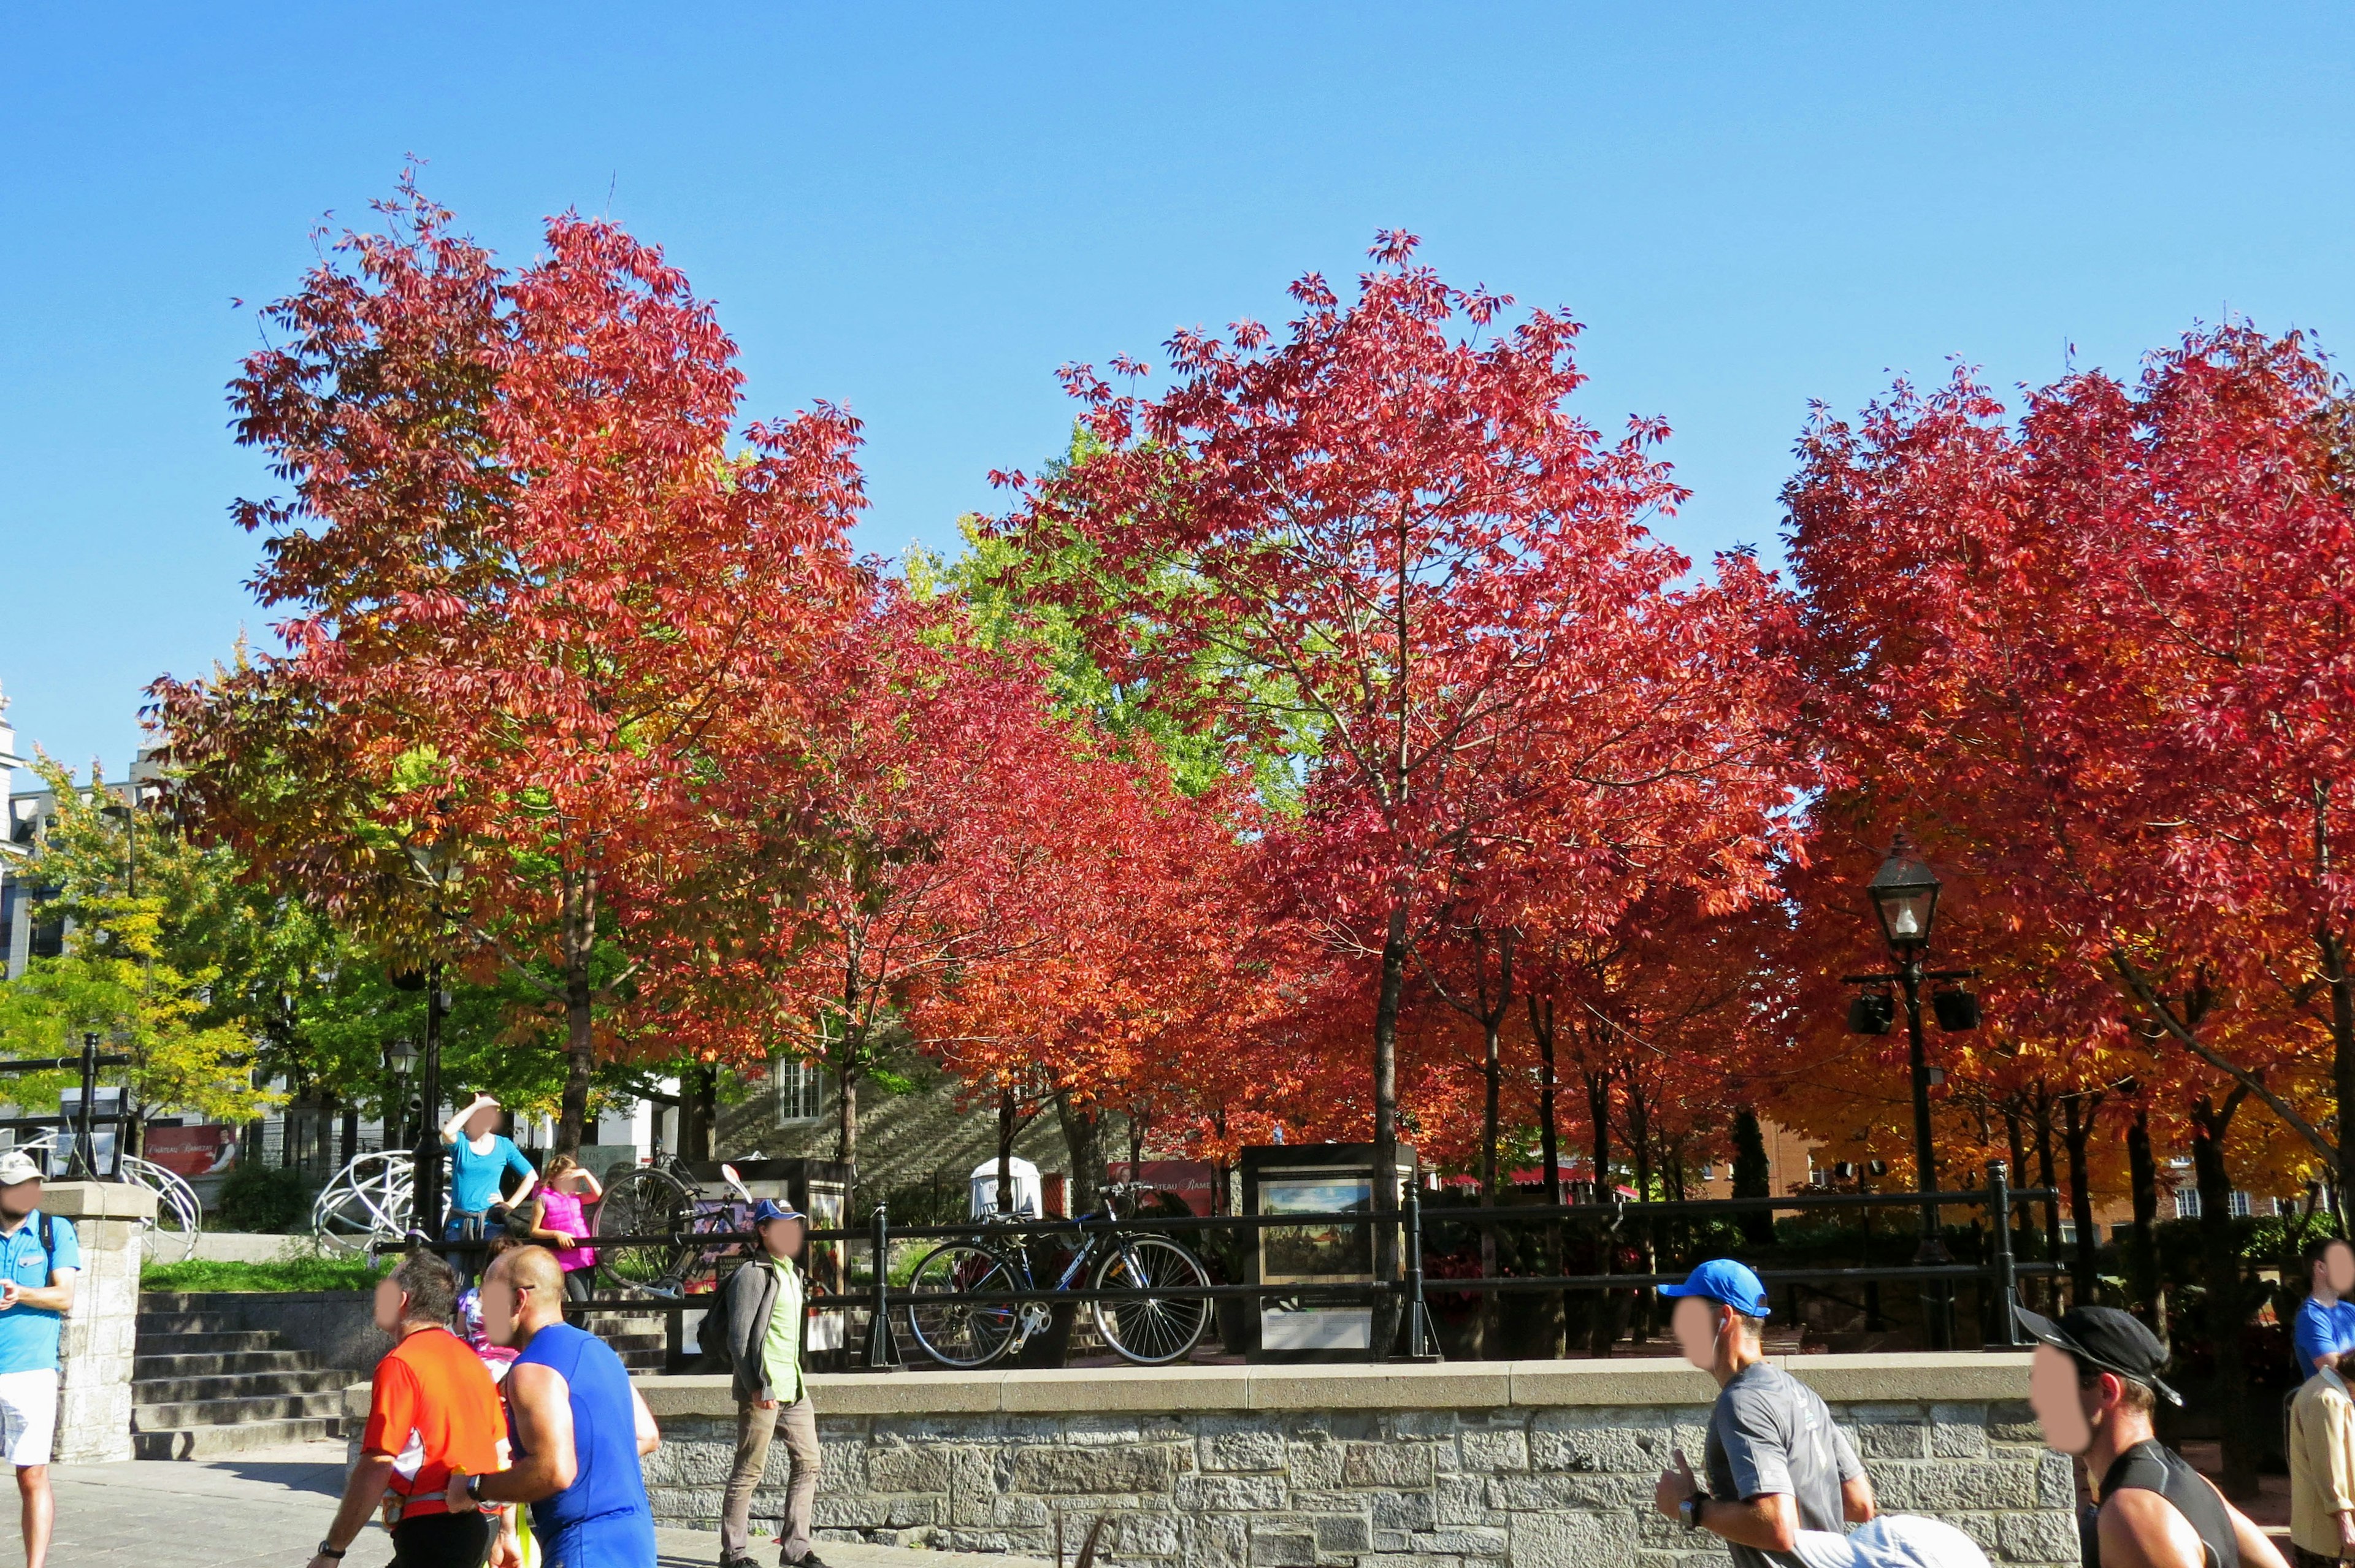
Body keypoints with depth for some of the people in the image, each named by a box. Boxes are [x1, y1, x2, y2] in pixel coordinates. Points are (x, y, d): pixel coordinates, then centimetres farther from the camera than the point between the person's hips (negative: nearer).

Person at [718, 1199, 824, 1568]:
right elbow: (738, 1339, -15)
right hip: (763, 1390, -9)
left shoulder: (792, 1274, 17)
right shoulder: (752, 1275, -10)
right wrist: (757, 1386, -20)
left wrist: (799, 1381, 19)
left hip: (793, 1386, 9)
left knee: (808, 1463, 8)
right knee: (749, 1472, -2)